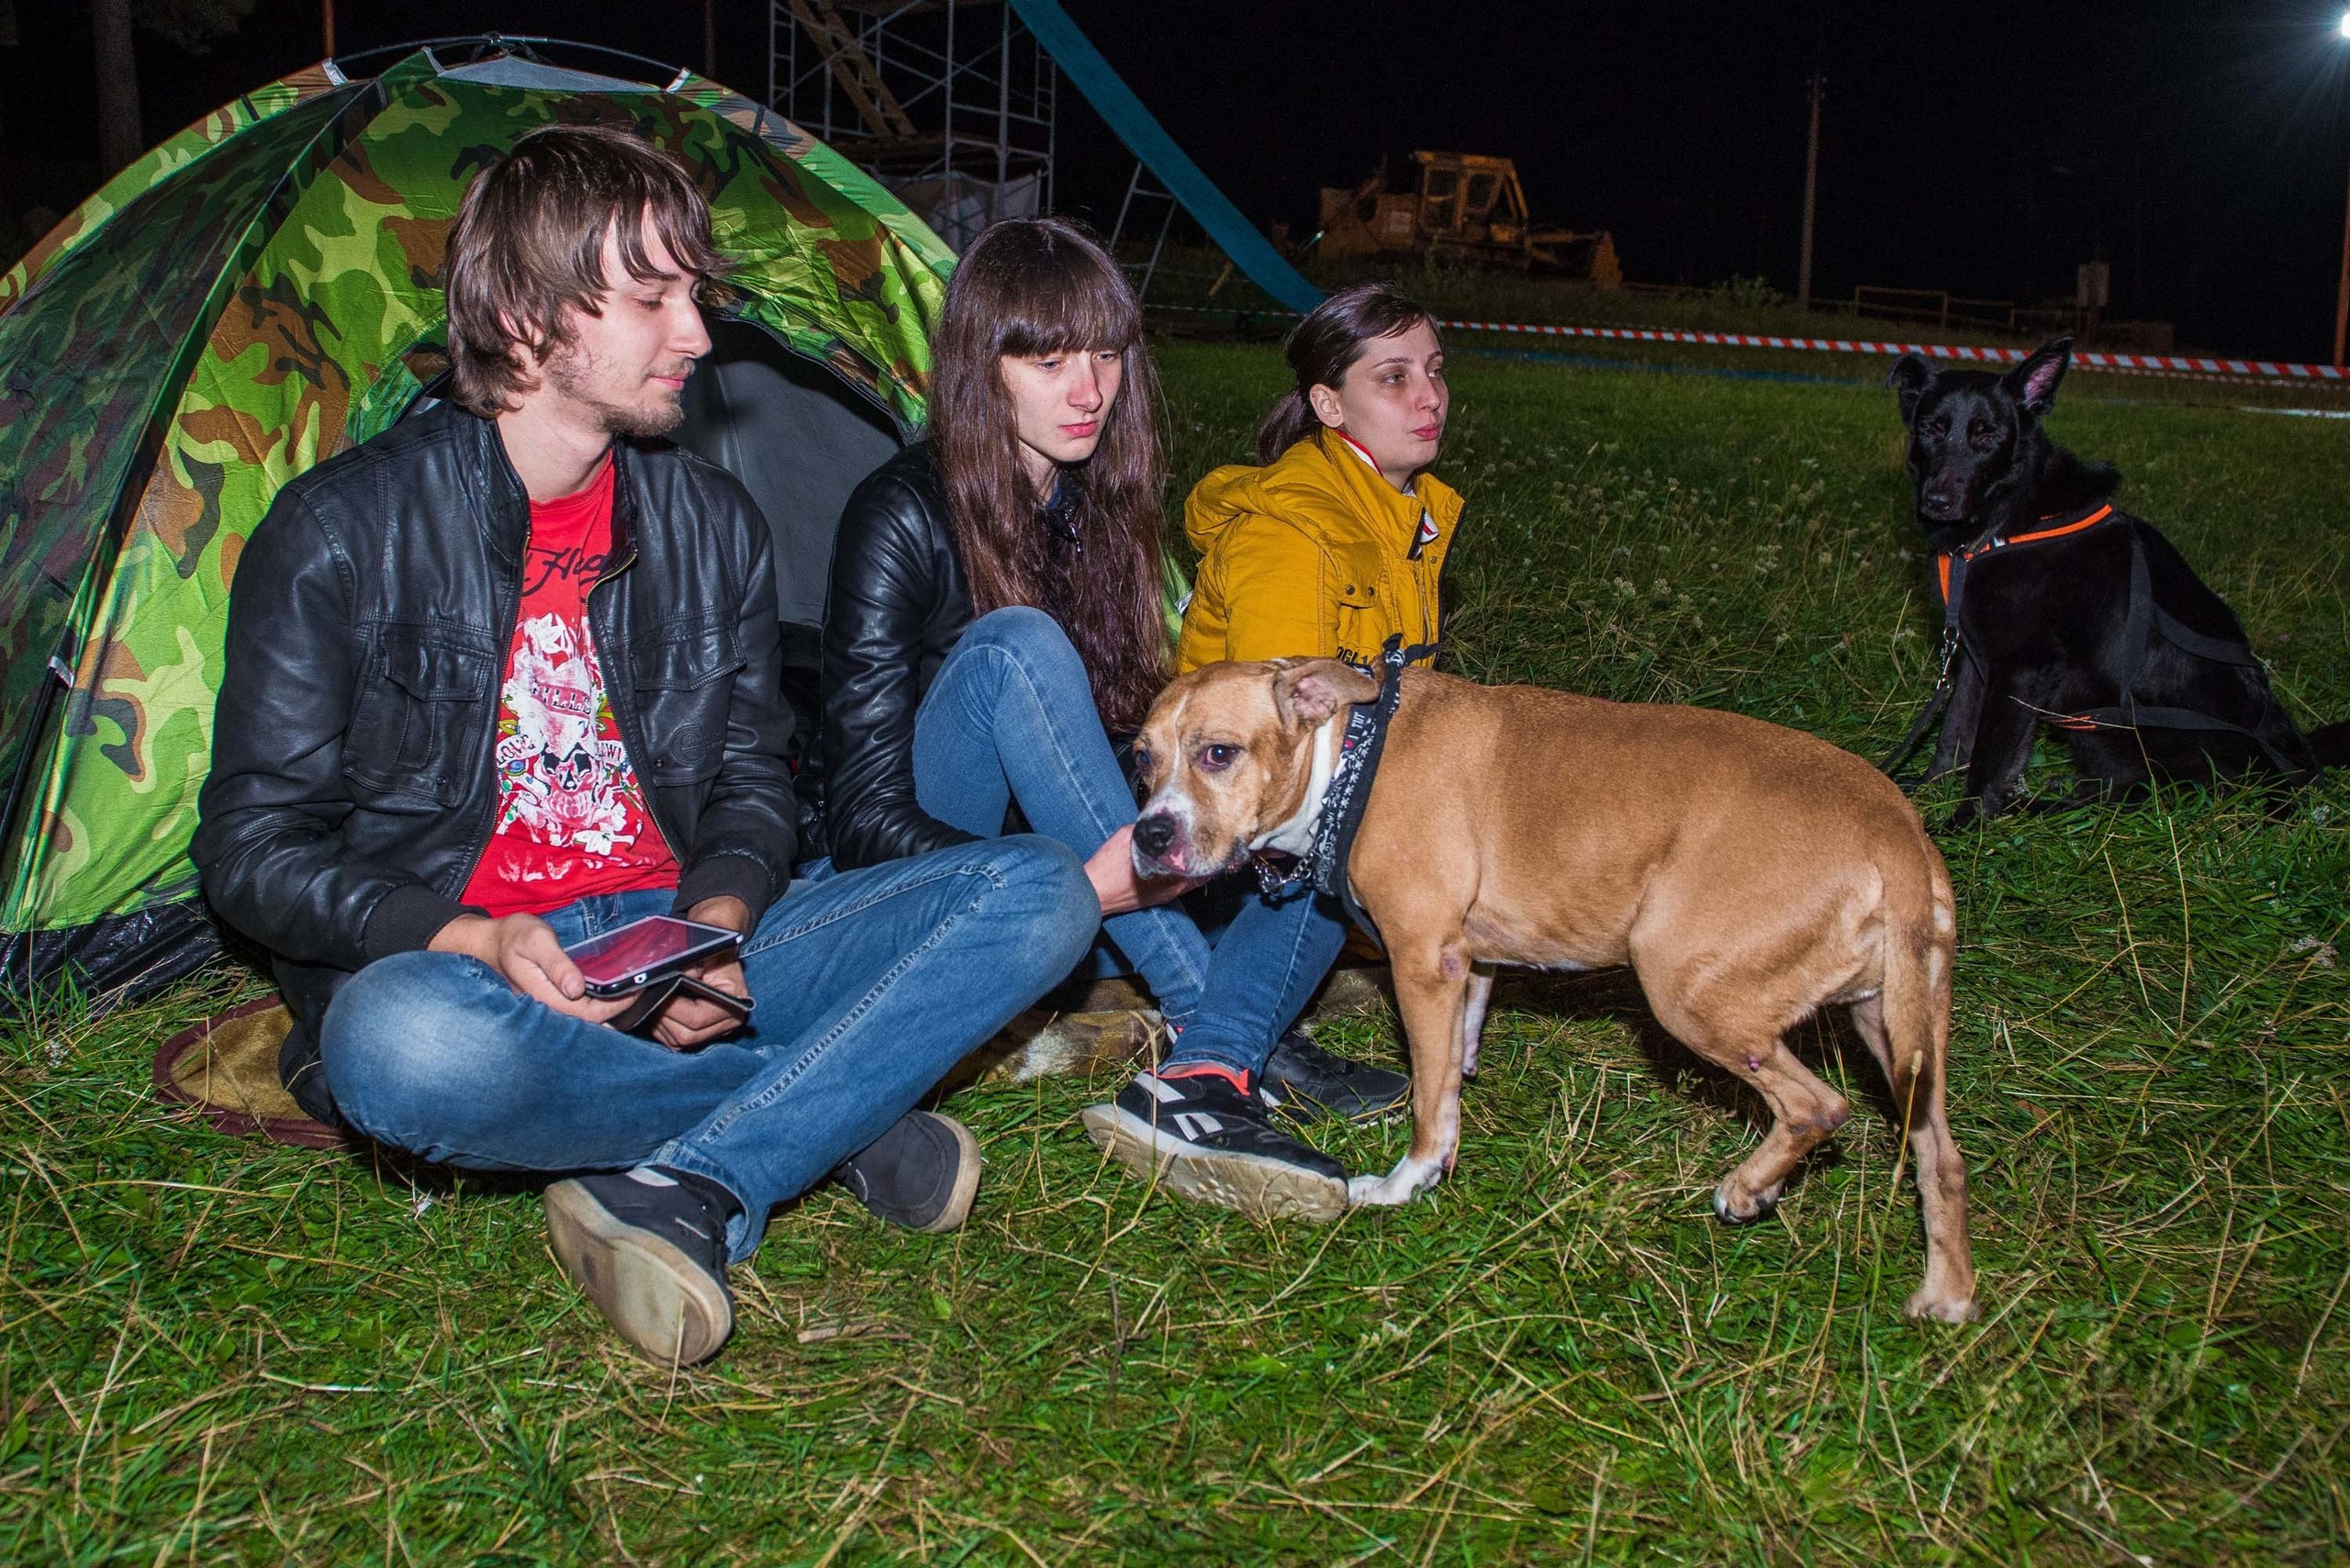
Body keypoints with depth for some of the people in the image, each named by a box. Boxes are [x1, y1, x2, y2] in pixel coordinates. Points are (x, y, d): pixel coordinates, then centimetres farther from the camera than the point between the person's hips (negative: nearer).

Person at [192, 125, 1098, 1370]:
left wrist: (720, 919, -11)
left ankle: (684, 1199, -29)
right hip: (462, 969, -4)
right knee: (410, 1048, -42)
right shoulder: (343, 532, -6)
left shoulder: (710, 525, 7)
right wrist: (469, 940, -23)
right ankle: (842, 1117, -18)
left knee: (1039, 891, -14)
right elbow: (255, 847, -5)